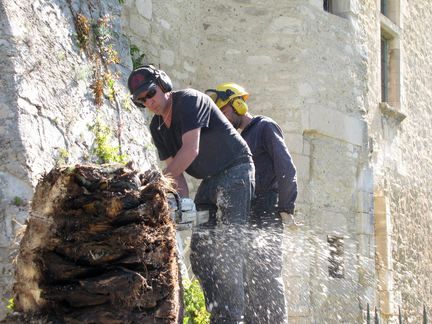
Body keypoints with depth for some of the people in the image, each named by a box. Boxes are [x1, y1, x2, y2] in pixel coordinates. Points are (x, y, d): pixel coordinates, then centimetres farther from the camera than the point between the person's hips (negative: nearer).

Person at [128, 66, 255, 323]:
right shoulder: (157, 127, 7)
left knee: (227, 247, -17)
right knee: (200, 249, 2)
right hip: (210, 181, 9)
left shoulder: (189, 100, -18)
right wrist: (184, 199, -14)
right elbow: (174, 168, 3)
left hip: (235, 172, -9)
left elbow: (191, 150, -27)